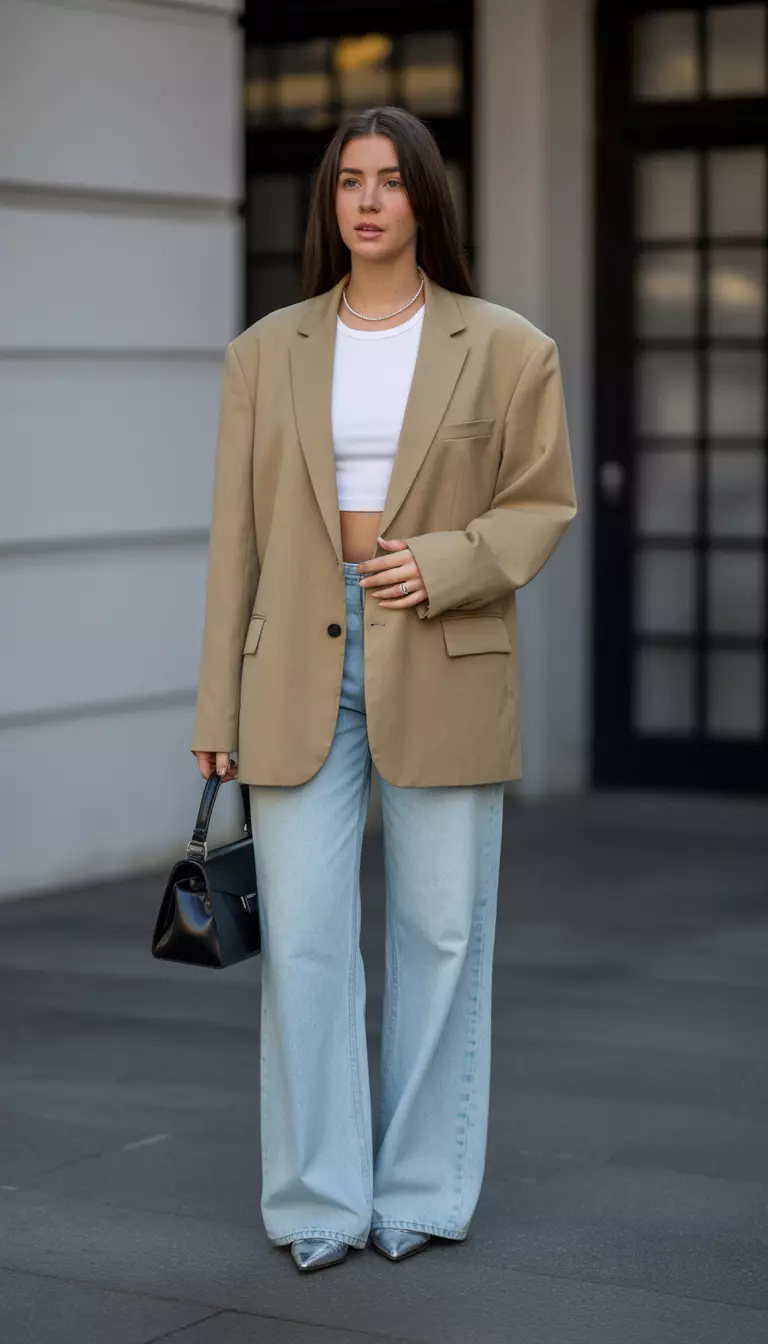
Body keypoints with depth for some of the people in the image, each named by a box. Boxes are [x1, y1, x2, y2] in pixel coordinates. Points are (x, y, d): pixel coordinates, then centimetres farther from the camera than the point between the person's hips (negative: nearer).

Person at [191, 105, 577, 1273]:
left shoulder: (506, 347, 2)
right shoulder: (267, 352, 8)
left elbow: (543, 505, 4)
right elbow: (239, 536, 7)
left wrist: (443, 564, -15)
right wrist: (219, 708, 4)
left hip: (446, 669, -1)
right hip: (300, 669, 1)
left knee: (442, 936, 3)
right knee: (303, 938, -2)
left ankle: (424, 1191, 17)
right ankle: (321, 1200, 10)